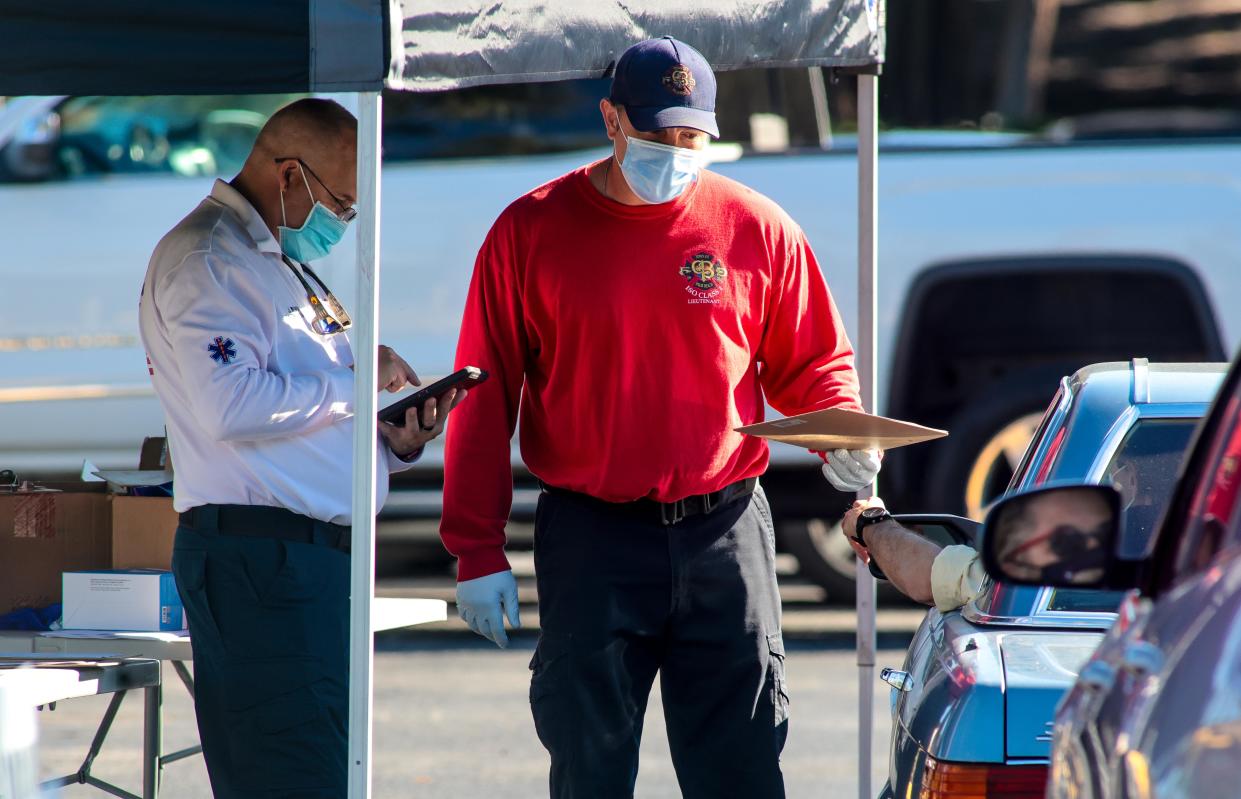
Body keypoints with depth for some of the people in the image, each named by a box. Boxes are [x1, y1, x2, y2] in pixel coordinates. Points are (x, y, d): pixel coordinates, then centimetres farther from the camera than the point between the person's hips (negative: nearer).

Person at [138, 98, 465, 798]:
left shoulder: (286, 265, 25)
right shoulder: (206, 258, -7)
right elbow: (231, 405, -21)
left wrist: (395, 441, 8)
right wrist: (355, 381, -10)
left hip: (320, 553, 10)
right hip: (258, 553, -10)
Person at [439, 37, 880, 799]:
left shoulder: (756, 228, 4)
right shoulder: (533, 231, 1)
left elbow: (812, 362, 13)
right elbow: (484, 401, 3)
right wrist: (478, 551, -1)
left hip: (724, 534, 1)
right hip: (590, 542, -1)